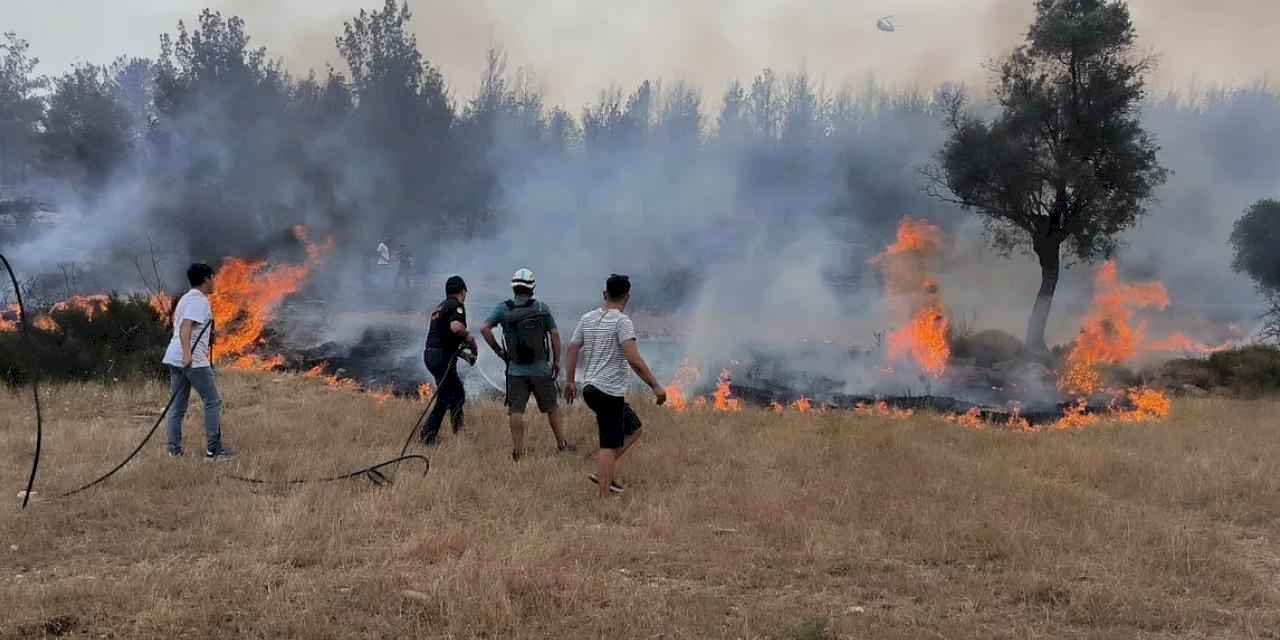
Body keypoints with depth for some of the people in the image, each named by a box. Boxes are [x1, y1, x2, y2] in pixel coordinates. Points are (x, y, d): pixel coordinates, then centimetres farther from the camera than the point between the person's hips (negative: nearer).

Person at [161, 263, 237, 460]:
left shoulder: (186, 298, 21)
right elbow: (185, 326, -22)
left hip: (174, 358, 10)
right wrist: (187, 353, -34)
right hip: (194, 360, -9)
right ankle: (214, 450, -4)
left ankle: (174, 450, 6)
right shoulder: (199, 300, -9)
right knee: (213, 402, -3)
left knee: (178, 406, 8)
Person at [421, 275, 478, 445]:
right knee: (444, 398, -4)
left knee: (458, 392, 19)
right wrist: (470, 338, -10)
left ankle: (459, 431, 22)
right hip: (442, 356, -9)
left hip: (430, 354, 9)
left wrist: (462, 352, 24)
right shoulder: (456, 305, -7)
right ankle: (428, 436, -6)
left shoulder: (441, 307, 21)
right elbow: (456, 327, -28)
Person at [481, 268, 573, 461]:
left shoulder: (503, 308, -2)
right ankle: (561, 443, 23)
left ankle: (517, 449, -1)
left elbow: (484, 328, -10)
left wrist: (497, 349, 1)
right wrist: (556, 361, 6)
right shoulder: (542, 307, -3)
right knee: (551, 408, 14)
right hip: (541, 369, 0)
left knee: (516, 411, 2)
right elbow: (555, 335, -3)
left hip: (516, 371, 0)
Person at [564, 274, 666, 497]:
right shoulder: (622, 321, -13)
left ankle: (603, 473, 15)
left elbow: (572, 349, 12)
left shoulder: (587, 318, 9)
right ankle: (604, 498, -3)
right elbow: (634, 359, -22)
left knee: (634, 428, 21)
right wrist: (655, 386, -18)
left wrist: (569, 381, 23)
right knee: (609, 446, -4)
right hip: (610, 391, -8)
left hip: (589, 388, 8)